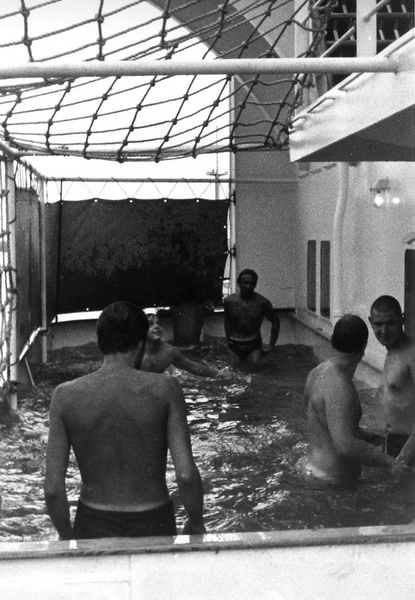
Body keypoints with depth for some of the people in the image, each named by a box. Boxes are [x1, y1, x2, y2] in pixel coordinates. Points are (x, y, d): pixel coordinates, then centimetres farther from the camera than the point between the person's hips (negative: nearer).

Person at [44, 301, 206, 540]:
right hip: (153, 525, -1)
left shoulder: (66, 396, -9)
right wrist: (196, 522, 2)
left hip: (93, 528, 1)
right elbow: (186, 475, -16)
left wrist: (67, 536, 8)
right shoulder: (164, 389, -12)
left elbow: (53, 489, -9)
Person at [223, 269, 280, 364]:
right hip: (235, 345, 2)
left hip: (254, 345, -2)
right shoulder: (229, 301, -4)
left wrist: (271, 346, 1)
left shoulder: (262, 302, -12)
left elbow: (275, 321, 2)